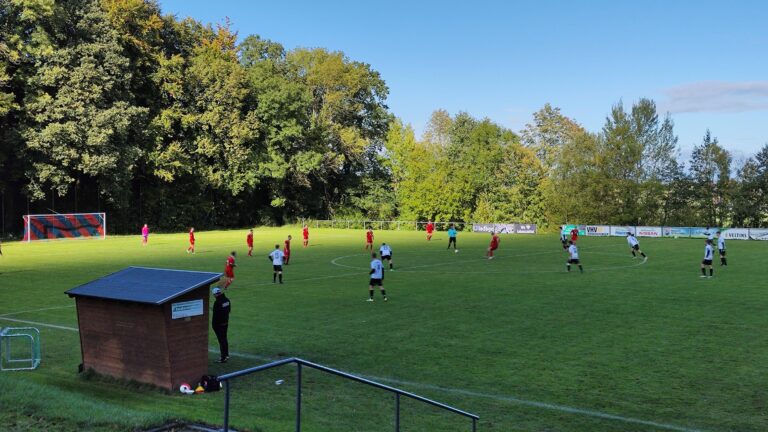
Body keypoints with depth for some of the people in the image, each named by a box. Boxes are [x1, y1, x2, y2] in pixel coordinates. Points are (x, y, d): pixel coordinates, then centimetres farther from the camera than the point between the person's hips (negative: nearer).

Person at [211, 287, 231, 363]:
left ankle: (223, 358, -1)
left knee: (221, 340, -4)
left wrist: (213, 324, -12)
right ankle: (226, 355, 31)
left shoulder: (217, 302, -22)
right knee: (224, 339, 20)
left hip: (218, 324, -8)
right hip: (225, 323, 8)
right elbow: (229, 310, 15)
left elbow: (215, 314, -21)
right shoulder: (227, 300, 4)